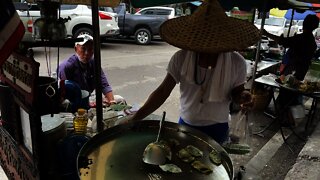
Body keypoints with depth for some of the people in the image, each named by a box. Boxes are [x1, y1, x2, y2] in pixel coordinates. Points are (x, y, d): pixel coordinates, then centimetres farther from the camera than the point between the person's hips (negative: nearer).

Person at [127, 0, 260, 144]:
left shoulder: (236, 63, -17)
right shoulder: (180, 58, -16)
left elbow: (236, 92, -2)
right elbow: (163, 91, -13)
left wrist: (242, 96, -26)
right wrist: (135, 119, -21)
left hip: (216, 129, -1)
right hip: (185, 124, 2)